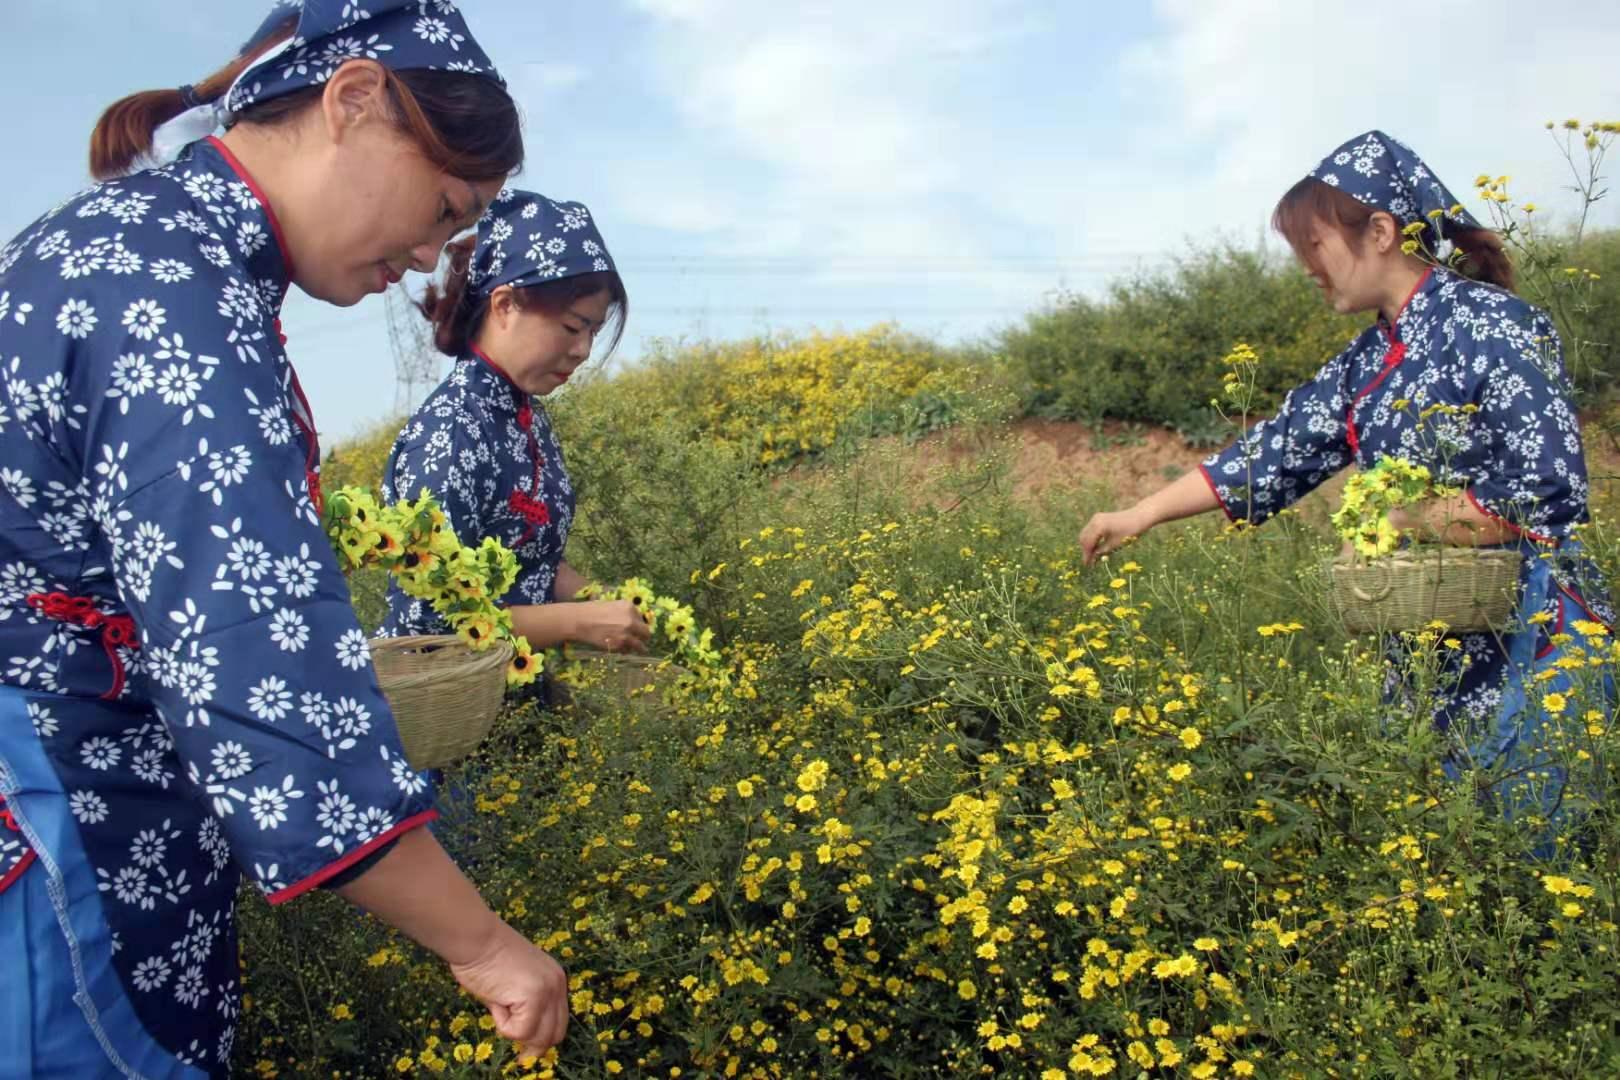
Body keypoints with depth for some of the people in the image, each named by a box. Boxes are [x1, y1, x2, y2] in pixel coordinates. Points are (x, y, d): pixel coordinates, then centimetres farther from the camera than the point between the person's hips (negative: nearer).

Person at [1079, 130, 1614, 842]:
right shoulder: (1367, 362, 11)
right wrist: (1142, 514, 13)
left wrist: (1393, 522, -13)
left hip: (1531, 647, -7)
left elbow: (1550, 488, -18)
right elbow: (1279, 448, 14)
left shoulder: (1490, 323, -12)